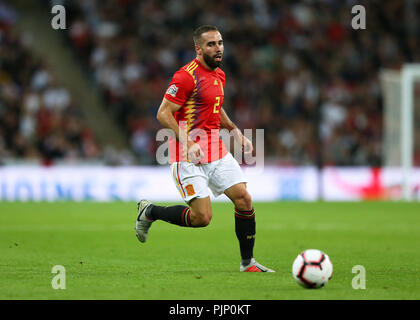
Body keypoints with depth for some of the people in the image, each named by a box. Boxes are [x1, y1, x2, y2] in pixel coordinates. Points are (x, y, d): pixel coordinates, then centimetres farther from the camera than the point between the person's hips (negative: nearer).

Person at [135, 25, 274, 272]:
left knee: (244, 199, -3)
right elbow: (163, 114, -17)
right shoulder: (187, 76, -15)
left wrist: (236, 131, 16)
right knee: (202, 217, -11)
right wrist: (187, 142, -26)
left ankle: (248, 262, 9)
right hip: (189, 158, -8)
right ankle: (150, 211, 12)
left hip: (217, 152, 8)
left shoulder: (219, 75, 12)